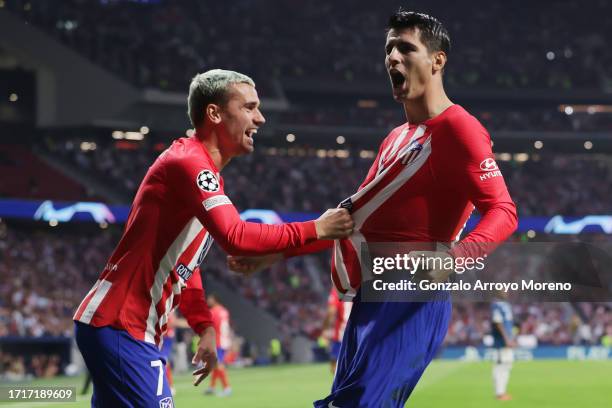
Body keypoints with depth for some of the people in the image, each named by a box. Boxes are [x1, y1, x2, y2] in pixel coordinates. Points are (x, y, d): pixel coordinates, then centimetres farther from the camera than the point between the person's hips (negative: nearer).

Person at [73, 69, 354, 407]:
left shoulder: (199, 168, 17)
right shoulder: (187, 162, -15)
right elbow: (236, 237, -28)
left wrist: (203, 326, 12)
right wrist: (315, 230, -21)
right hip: (119, 328, -11)